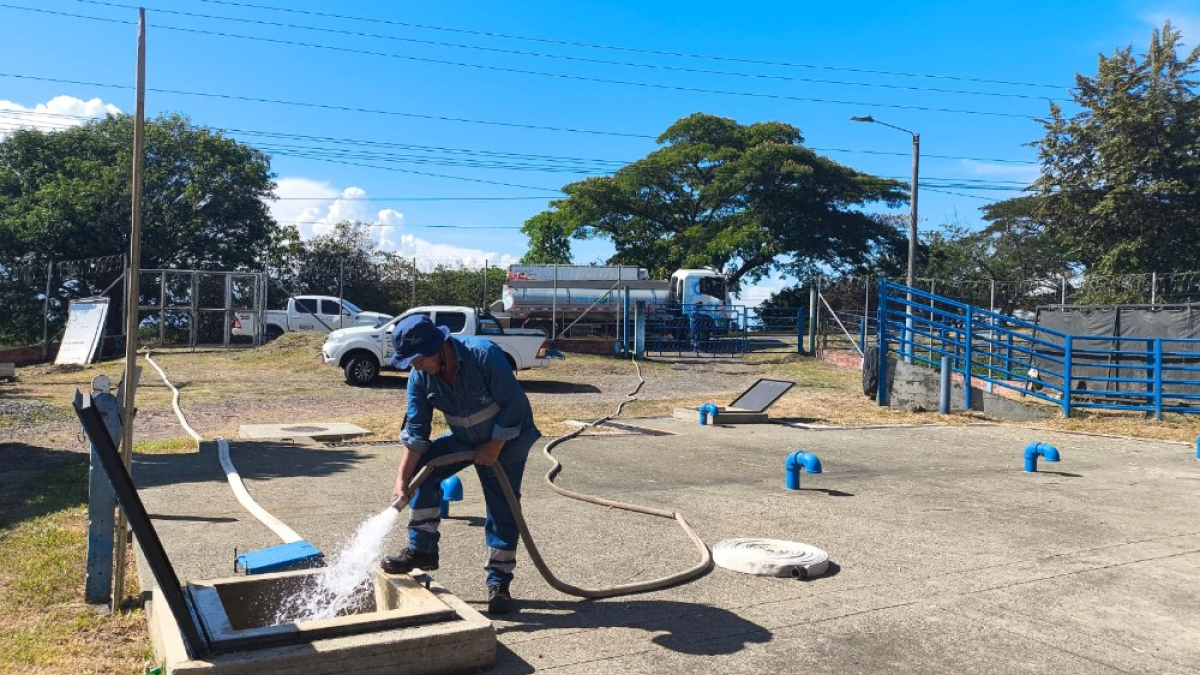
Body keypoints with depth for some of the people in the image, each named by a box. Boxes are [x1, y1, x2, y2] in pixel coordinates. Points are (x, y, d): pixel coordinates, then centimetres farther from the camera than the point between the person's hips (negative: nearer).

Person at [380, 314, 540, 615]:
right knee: (421, 470, -13)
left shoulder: (483, 354, -32)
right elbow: (415, 431, -12)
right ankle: (422, 549, -3)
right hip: (464, 438, 5)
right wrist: (402, 480, -20)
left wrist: (494, 447, -21)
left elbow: (515, 404, -26)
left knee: (502, 510, -5)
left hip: (507, 438, -5)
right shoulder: (419, 376, -15)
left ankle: (499, 583, 7)